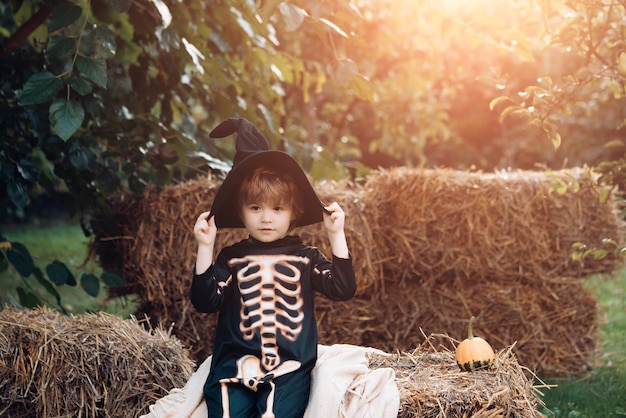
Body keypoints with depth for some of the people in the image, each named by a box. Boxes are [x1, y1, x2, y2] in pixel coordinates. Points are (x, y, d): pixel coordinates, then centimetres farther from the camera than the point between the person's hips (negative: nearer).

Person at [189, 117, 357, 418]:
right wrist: (205, 248, -6)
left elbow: (342, 290, 1)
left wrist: (337, 235, -4)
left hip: (289, 369, 0)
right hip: (235, 364, 1)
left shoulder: (304, 257, 11)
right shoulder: (232, 258, 10)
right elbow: (206, 302, 2)